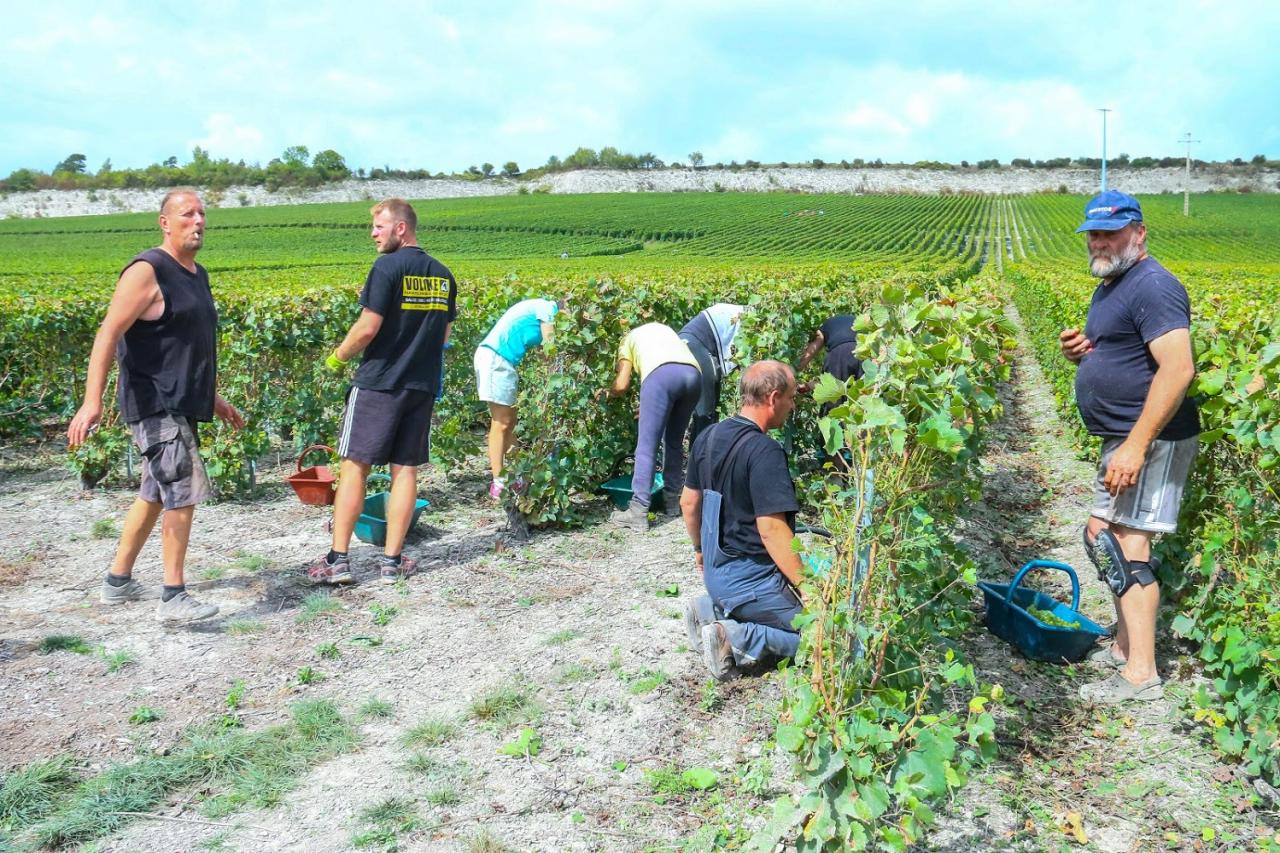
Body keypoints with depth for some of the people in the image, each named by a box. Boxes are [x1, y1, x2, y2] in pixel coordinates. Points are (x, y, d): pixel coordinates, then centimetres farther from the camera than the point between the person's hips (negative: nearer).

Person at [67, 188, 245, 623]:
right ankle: (173, 598, -4)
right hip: (156, 406, -9)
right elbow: (108, 335, -19)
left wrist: (214, 398, 28)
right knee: (184, 491, -12)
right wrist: (92, 400, -28)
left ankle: (118, 582, 28)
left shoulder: (197, 275, 15)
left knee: (154, 494, 15)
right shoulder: (147, 271, -12)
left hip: (181, 407, 9)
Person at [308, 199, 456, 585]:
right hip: (423, 385, 6)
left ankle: (338, 559, 4)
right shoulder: (443, 274, 10)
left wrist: (337, 358, 1)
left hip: (379, 382, -6)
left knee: (354, 466, 1)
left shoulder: (388, 268, -11)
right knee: (405, 469, 8)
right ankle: (392, 560, 11)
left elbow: (368, 327, -14)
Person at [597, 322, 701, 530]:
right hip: (692, 372, 5)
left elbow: (621, 385, 16)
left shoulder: (628, 339, 28)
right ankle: (671, 499, 26)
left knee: (646, 445, -3)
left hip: (662, 373, -5)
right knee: (675, 441, 21)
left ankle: (639, 512, -8)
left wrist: (605, 392, 37)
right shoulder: (663, 328, 43)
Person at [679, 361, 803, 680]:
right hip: (751, 579, -8)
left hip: (716, 570, 8)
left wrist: (700, 549, 29)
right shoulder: (765, 452, -21)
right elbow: (772, 529, -25)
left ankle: (709, 610, 9)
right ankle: (737, 639, -13)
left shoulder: (708, 437, 5)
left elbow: (688, 502, 14)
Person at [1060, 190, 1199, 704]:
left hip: (1150, 441, -11)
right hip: (1125, 439, 11)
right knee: (1104, 540, 16)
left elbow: (1178, 370, -26)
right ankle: (1125, 646, 28)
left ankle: (1141, 674, -4)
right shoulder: (1109, 287, 16)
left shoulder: (1152, 286, -16)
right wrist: (1080, 351, 5)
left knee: (1125, 548, -11)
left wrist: (1135, 445, -29)